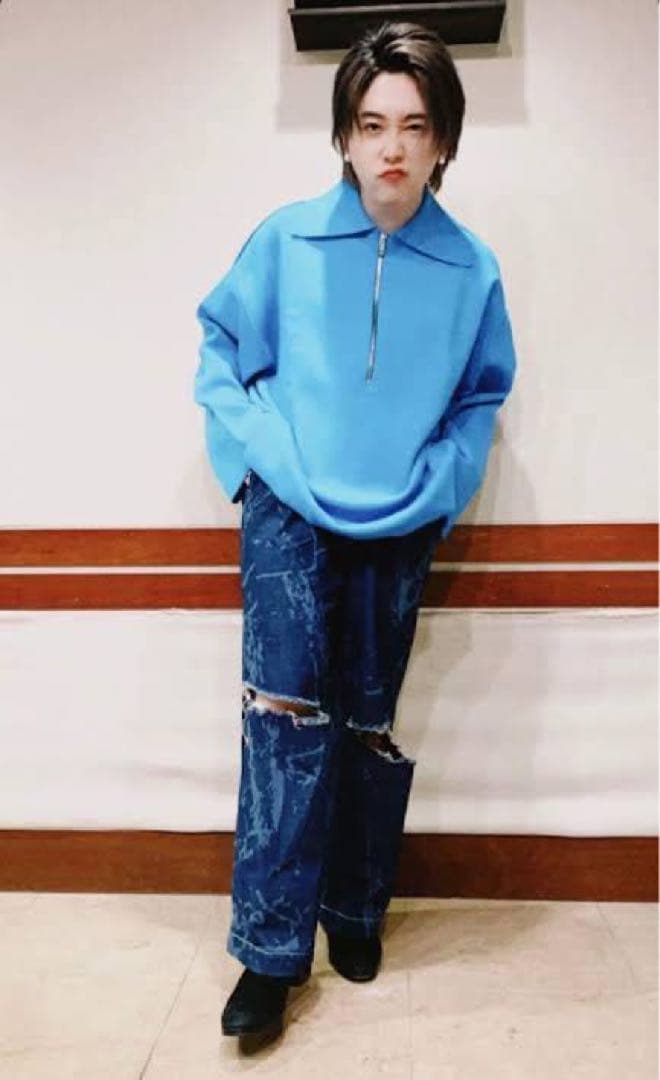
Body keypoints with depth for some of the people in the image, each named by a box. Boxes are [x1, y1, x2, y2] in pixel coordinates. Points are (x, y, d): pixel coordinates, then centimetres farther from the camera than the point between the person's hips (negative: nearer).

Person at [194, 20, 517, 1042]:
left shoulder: (471, 268, -3)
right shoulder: (286, 240, -5)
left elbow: (481, 396, 7)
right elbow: (221, 357, 4)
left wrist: (436, 485, -7)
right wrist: (264, 458, -7)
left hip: (399, 528, 2)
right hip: (290, 513, -1)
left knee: (369, 721, 11)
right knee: (285, 707, -10)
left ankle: (354, 911, 31)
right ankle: (272, 946, 5)